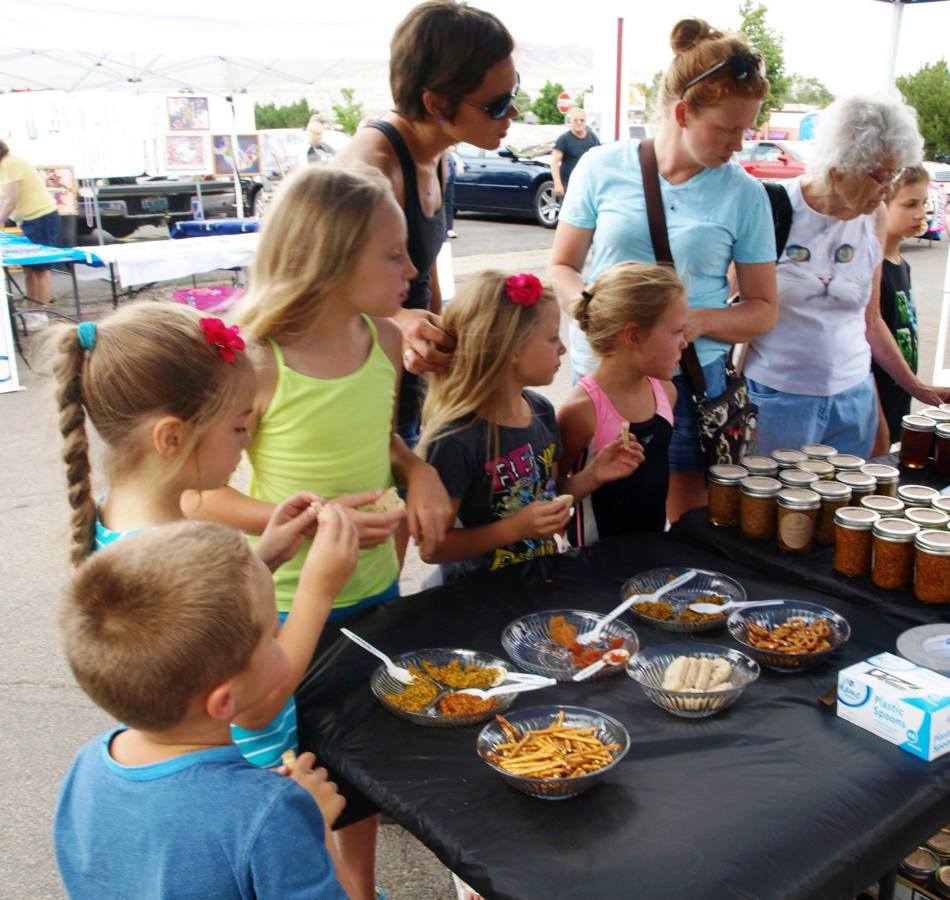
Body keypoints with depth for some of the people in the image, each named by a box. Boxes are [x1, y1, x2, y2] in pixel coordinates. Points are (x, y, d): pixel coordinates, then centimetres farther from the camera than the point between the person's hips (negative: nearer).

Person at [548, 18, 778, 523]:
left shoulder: (745, 194, -1)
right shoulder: (602, 167, -1)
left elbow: (763, 310, 4)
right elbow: (562, 268, 7)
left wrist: (700, 321, -16)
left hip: (692, 380, 0)